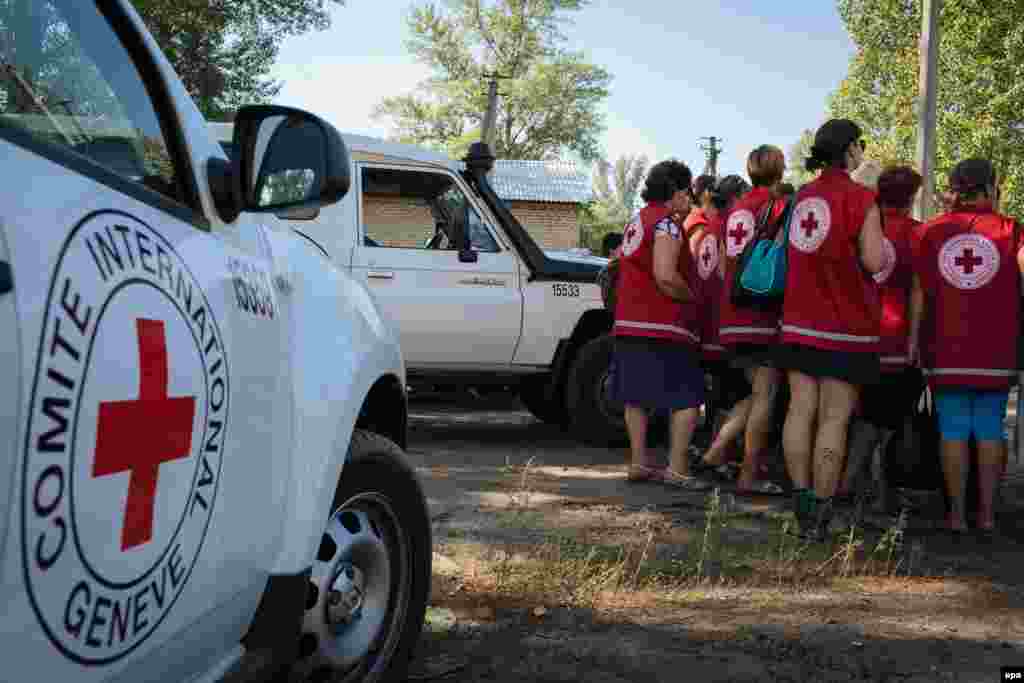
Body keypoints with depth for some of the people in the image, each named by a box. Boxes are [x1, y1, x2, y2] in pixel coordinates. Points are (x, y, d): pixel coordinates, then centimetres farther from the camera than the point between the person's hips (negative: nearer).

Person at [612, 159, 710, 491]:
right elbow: (665, 276, -23)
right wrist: (692, 297, -9)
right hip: (663, 327, -9)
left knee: (637, 396, 11)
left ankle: (639, 463, 14)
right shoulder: (666, 224, -12)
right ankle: (677, 468, -6)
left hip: (629, 323, 9)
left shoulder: (637, 221, 18)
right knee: (687, 398, -4)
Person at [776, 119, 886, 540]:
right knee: (834, 419, -3)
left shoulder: (801, 197, 11)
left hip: (799, 323, 6)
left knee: (800, 410, 7)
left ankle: (802, 502, 10)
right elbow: (874, 261, -15)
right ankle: (819, 513, -2)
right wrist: (880, 243, 6)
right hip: (846, 326, -6)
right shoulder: (860, 198, -9)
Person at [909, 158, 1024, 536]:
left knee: (953, 431, 6)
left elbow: (919, 291, 3)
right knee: (989, 431, 9)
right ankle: (987, 512, 11)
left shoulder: (932, 230, 4)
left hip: (948, 350, 1)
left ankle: (957, 513, 6)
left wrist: (914, 338, 7)